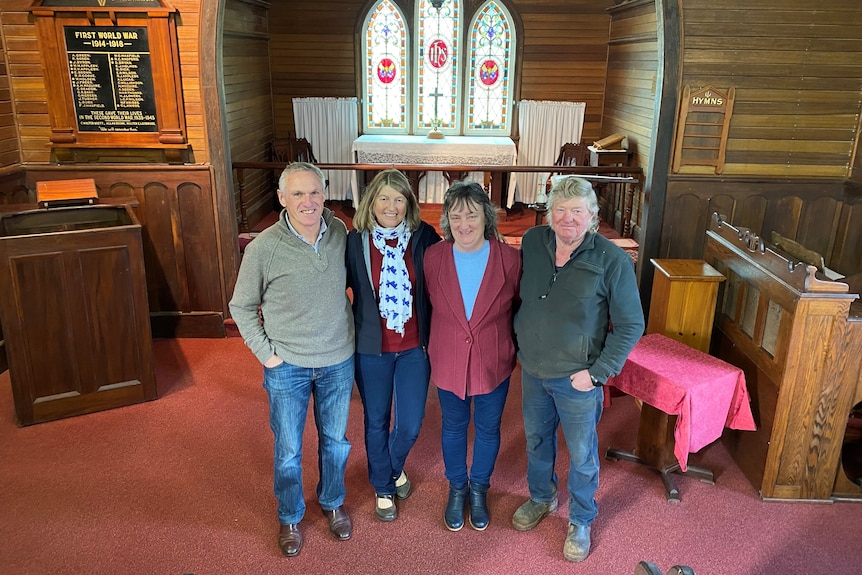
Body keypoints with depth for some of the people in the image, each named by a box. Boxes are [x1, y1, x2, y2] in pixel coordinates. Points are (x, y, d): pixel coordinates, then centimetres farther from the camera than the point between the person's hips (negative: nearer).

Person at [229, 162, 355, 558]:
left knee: (335, 440, 20)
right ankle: (289, 518, 39)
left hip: (338, 361, 3)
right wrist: (265, 352, -8)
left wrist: (348, 334, 6)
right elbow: (242, 307, -3)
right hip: (287, 366, -2)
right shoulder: (263, 248, -17)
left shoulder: (340, 232, -8)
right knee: (289, 450, 14)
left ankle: (332, 502, 45)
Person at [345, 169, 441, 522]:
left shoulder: (424, 237, -8)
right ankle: (383, 487, 40)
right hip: (371, 347, 0)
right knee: (377, 422, 15)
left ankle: (395, 466, 43)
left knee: (410, 425, 7)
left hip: (414, 347, 0)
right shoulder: (355, 241, -8)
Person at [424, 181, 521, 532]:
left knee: (487, 428, 19)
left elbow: (519, 307, -3)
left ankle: (479, 489, 45)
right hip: (448, 362, 1)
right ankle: (457, 488, 45)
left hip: (494, 362, 0)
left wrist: (513, 347, 1)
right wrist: (434, 344, 5)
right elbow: (428, 305, 2)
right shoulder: (433, 257, -13)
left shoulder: (509, 258, -16)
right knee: (453, 427, 20)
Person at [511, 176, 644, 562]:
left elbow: (631, 325, -13)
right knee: (536, 441, 24)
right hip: (532, 370, 4)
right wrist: (518, 340, 6)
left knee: (581, 455, 14)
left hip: (577, 378, -4)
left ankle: (580, 521, 38)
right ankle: (541, 498, 50)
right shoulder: (532, 241, -6)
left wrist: (598, 373, -15)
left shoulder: (612, 260, -19)